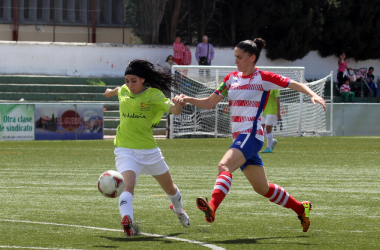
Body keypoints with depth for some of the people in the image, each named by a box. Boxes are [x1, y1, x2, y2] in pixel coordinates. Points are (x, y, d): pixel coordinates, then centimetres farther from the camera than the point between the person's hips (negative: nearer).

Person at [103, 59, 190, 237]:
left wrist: (178, 103, -46)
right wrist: (111, 91, 52)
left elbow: (175, 110, -23)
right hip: (125, 150, 1)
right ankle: (126, 219, -45)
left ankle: (178, 209, 51)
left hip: (149, 149, -1)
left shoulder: (153, 94, -10)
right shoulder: (124, 91, 2)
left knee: (170, 188, 21)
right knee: (128, 185, -28)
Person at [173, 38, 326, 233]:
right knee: (262, 188, 14)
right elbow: (209, 103, 16)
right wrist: (187, 99, 0)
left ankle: (212, 207, -51)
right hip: (239, 137, 8)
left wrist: (313, 95, -19)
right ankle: (301, 208, 31)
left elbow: (294, 85, -3)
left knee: (225, 166, -31)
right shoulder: (232, 78, 14)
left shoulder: (262, 78, -5)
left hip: (251, 135, -8)